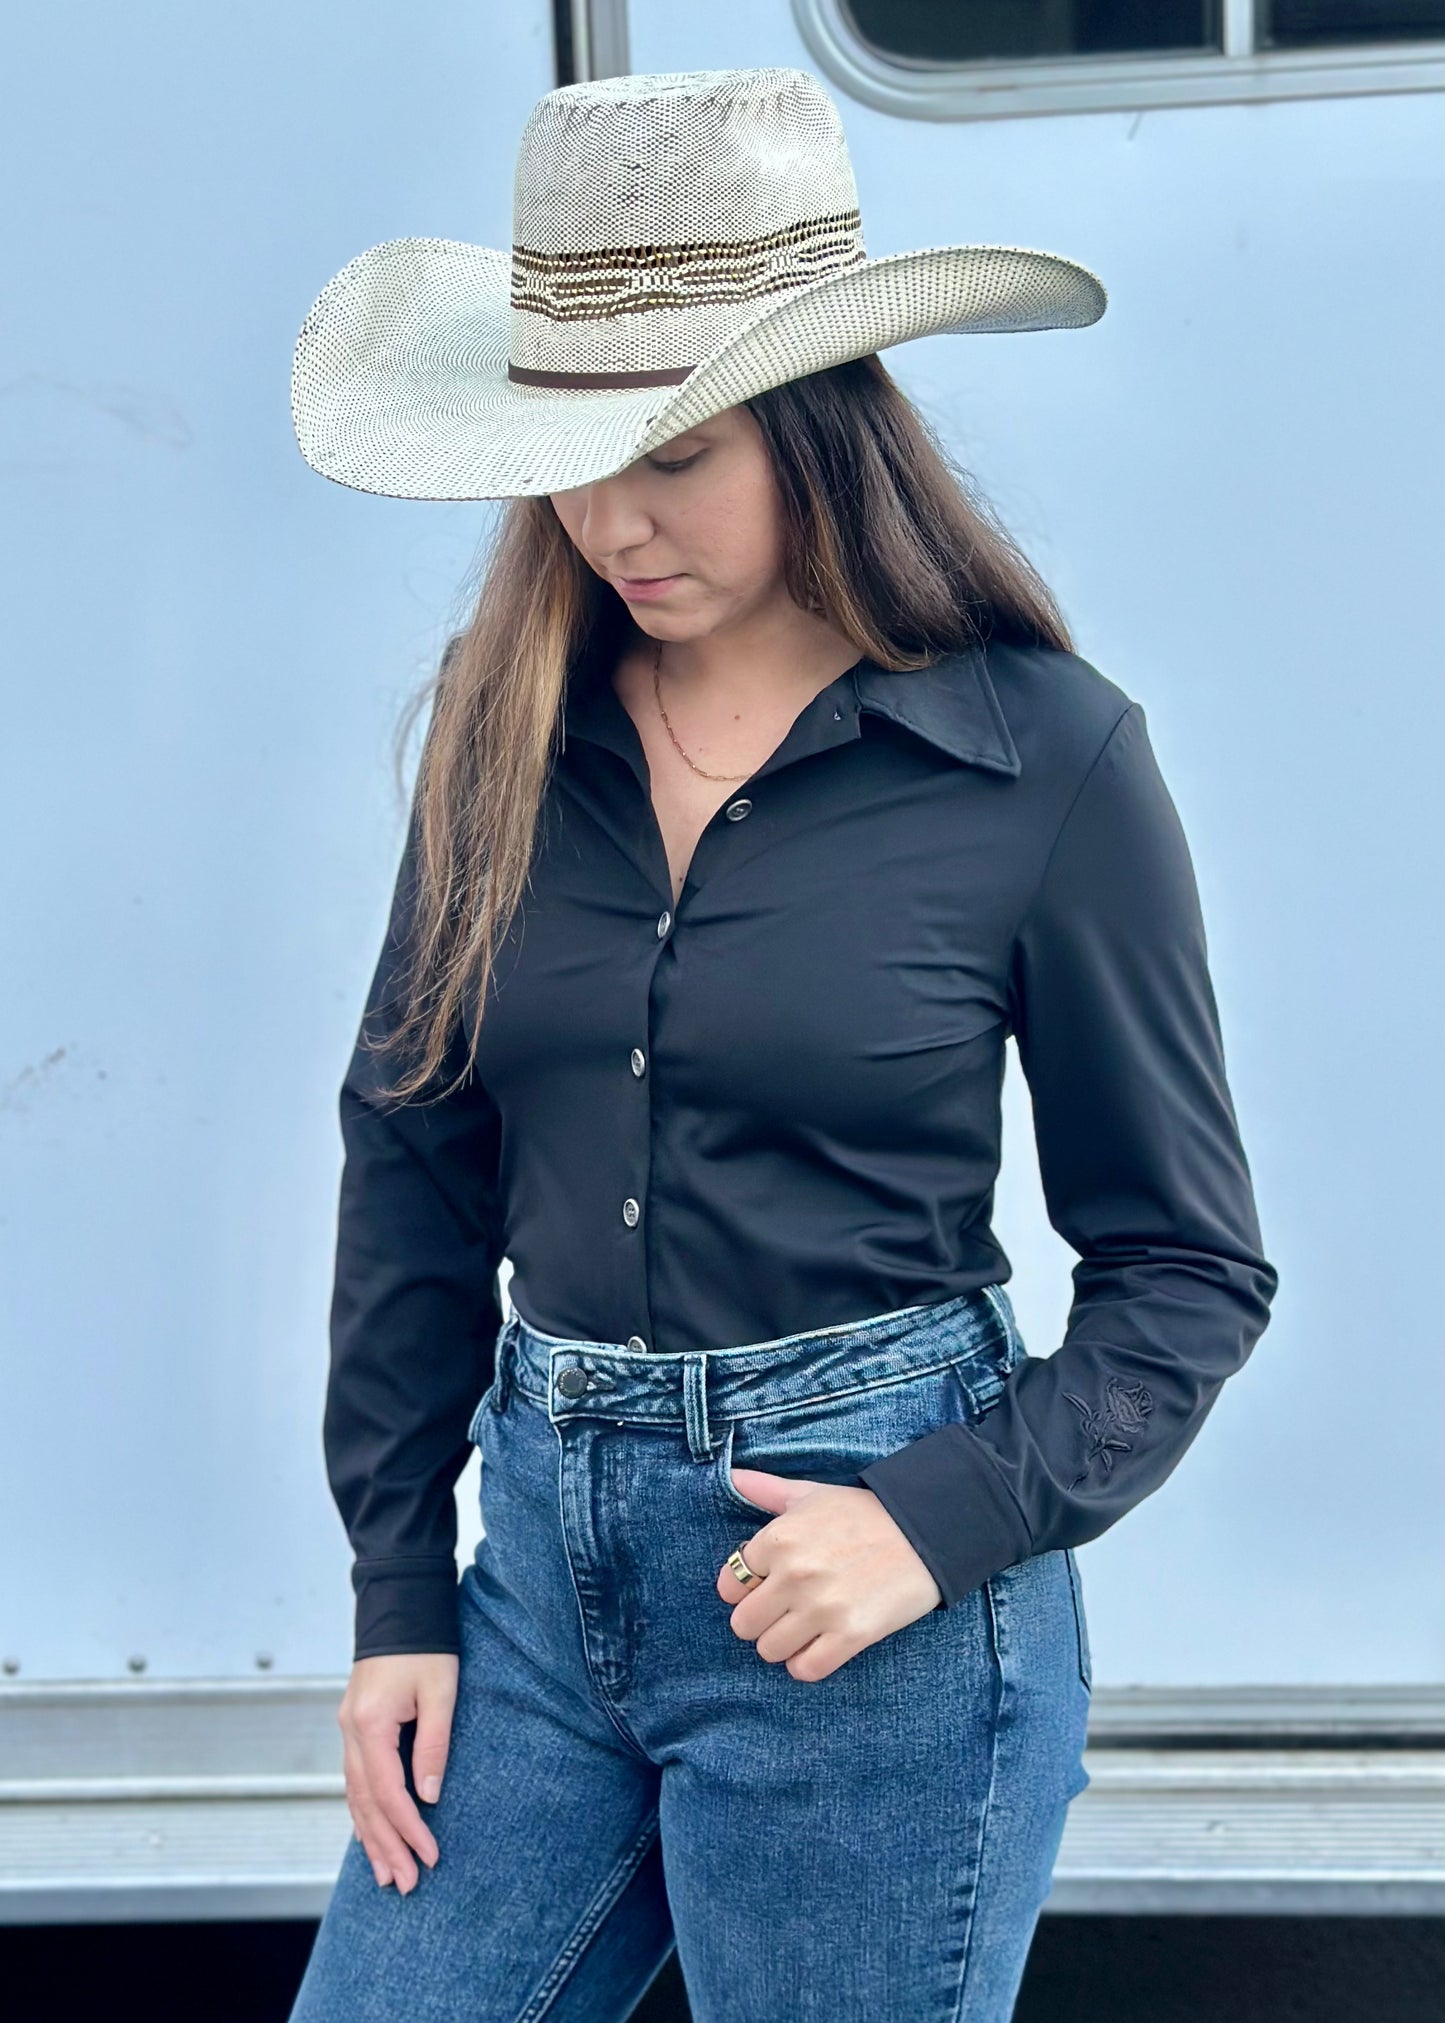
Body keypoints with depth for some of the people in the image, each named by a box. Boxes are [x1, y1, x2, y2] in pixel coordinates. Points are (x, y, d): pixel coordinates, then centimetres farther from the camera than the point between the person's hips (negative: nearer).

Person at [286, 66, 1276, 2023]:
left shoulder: (1047, 757, -10)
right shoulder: (511, 714, 1)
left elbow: (1188, 1269, -4)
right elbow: (411, 1160, 8)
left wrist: (939, 1526, -16)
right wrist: (396, 1588, 7)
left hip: (871, 1600, -4)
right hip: (545, 1553, 4)